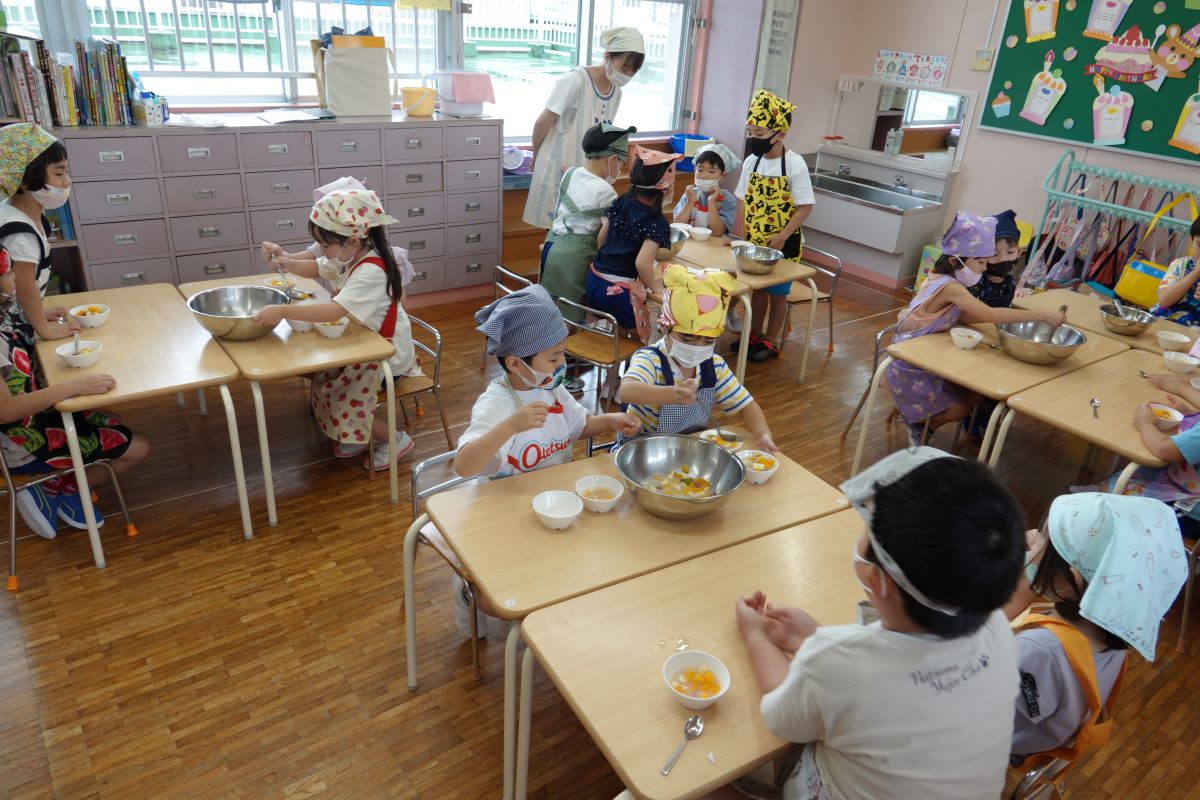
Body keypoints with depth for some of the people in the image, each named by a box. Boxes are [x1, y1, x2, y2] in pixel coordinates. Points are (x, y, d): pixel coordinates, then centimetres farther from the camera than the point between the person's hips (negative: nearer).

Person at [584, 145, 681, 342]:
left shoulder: (621, 202, 4)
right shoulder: (658, 223, -15)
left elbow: (601, 239, 11)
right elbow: (642, 263, -26)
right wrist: (656, 288, -11)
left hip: (594, 282, 7)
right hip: (620, 293, -7)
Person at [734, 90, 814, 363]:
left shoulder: (794, 164, -16)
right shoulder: (751, 161, -1)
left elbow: (805, 207, -15)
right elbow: (744, 202, 5)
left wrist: (782, 237, -23)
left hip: (783, 243, -5)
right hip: (754, 240, 5)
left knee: (777, 292, 8)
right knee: (757, 287, 17)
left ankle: (771, 342, 22)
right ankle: (755, 335, 33)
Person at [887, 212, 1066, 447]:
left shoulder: (940, 277, 2)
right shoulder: (950, 287, -27)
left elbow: (965, 316, 4)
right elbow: (989, 315, -36)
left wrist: (1015, 314, -7)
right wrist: (1042, 316, -33)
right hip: (912, 365, -9)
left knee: (975, 392, 11)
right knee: (958, 410, -5)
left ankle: (917, 415, 23)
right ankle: (918, 424, 20)